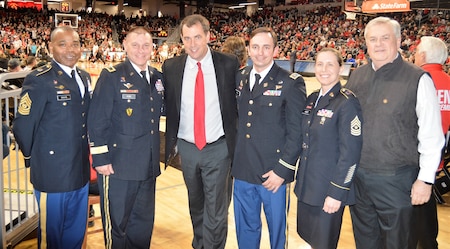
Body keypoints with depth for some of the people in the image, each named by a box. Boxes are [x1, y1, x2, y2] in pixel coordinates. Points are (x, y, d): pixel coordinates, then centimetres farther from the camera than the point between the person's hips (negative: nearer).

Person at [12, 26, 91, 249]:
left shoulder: (84, 78, 9)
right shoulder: (39, 80, -13)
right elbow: (22, 127, -12)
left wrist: (85, 153, 12)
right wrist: (33, 158, 0)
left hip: (81, 172, 6)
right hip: (52, 174, -6)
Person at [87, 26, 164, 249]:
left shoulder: (157, 77, 9)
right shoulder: (112, 76, -8)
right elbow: (97, 120, -11)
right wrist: (100, 159, -14)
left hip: (148, 165, 6)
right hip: (118, 165, -5)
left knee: (144, 223, 18)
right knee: (117, 224, 9)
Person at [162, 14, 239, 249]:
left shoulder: (228, 64, -7)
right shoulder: (171, 67, -2)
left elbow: (238, 103, 1)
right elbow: (168, 107, 5)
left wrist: (237, 139, 2)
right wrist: (171, 142, 1)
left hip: (218, 149, -3)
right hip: (187, 148, 3)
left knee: (216, 210, 1)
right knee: (195, 205, 20)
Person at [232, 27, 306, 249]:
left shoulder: (291, 83, -8)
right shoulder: (239, 79, 7)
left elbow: (296, 131, -10)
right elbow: (235, 119, 11)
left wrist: (282, 170, -13)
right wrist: (232, 158, 5)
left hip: (273, 174, -4)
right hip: (242, 171, 5)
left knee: (277, 228, 13)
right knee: (245, 228, 19)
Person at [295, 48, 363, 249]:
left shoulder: (347, 102, -14)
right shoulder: (312, 100, 8)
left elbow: (350, 153, -17)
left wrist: (337, 193, -18)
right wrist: (299, 178, 10)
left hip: (329, 189, -6)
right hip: (306, 185, 7)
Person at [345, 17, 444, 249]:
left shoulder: (418, 79, -10)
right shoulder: (356, 76, 5)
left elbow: (432, 136, -10)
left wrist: (425, 179, -11)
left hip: (395, 180, -4)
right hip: (357, 177, 5)